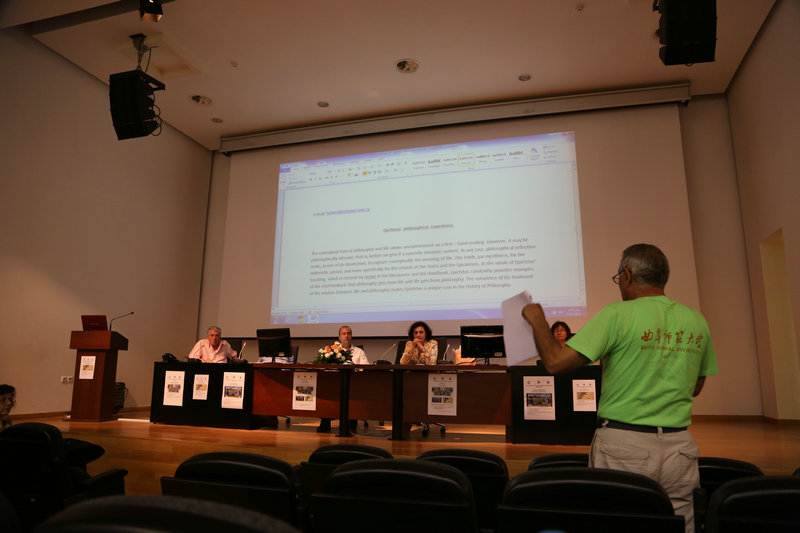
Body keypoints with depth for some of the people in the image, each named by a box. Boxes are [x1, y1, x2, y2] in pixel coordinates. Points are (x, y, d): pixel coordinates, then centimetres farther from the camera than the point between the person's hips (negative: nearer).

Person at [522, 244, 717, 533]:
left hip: (624, 446, -5)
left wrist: (537, 320, -2)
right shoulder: (697, 321, 5)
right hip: (679, 446, 5)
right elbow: (696, 387, 18)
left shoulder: (618, 314, -13)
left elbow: (556, 361, -17)